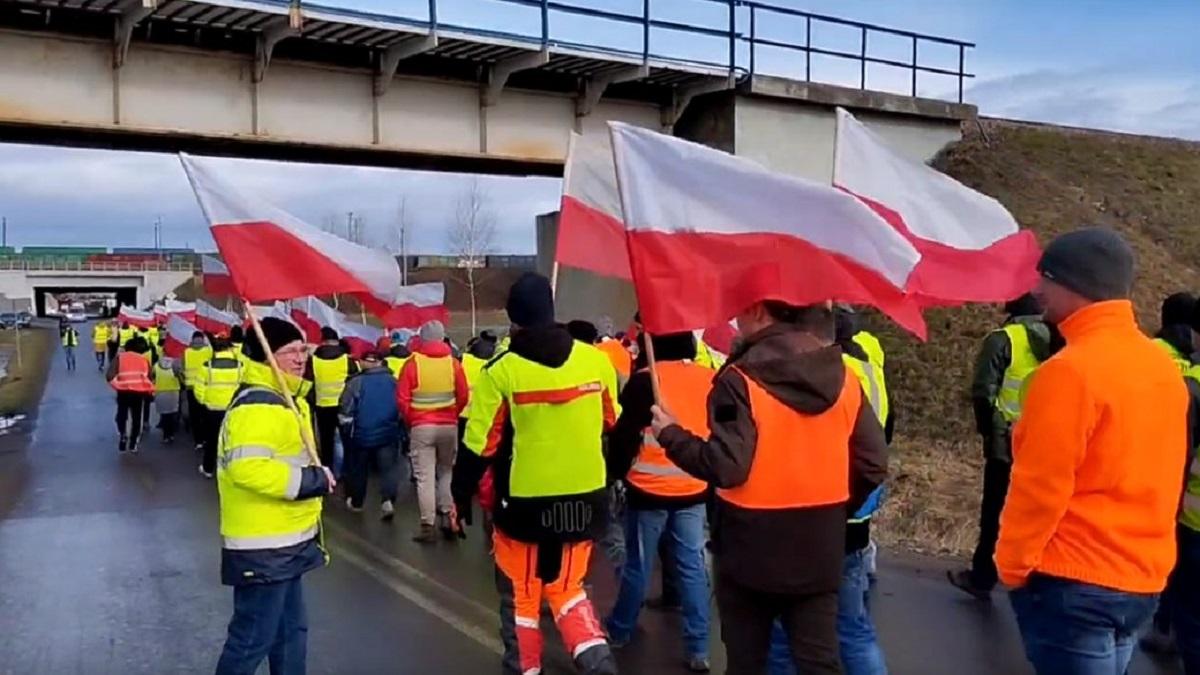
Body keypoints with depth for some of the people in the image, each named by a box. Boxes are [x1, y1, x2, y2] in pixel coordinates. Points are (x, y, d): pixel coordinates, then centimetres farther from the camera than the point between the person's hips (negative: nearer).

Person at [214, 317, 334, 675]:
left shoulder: (284, 399, 14)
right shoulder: (257, 405, -21)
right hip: (262, 547, -11)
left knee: (291, 630, 20)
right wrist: (310, 481, -25)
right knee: (253, 638, 1)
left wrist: (315, 477, 6)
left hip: (285, 542, 11)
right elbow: (247, 467, -33)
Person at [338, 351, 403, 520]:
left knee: (358, 469, 15)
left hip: (362, 434, -1)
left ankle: (356, 502, 28)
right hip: (388, 433, 2)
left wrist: (346, 428, 8)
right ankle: (388, 500, -17)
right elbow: (401, 407, 10)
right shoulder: (393, 381, 2)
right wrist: (397, 426, 22)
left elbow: (345, 410, -7)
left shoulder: (356, 382, -9)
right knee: (388, 468, 1)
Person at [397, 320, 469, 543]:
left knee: (425, 476, 3)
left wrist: (411, 421, 8)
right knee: (446, 472, 17)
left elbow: (402, 399, -8)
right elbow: (463, 396, 0)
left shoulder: (413, 363, -8)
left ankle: (428, 526, 2)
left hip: (421, 427, -2)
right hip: (449, 426, 2)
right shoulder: (453, 362, -2)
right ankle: (447, 516, 11)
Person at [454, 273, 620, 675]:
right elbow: (615, 426, 9)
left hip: (525, 503, -3)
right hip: (585, 500, 3)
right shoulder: (595, 359, -4)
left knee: (520, 595, 16)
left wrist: (461, 497, 4)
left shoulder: (501, 370, -13)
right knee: (567, 586, 21)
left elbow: (480, 445, -9)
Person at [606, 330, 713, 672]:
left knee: (639, 565, 11)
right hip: (694, 490, 4)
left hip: (649, 491, -3)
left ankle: (619, 630, 29)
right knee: (692, 567, 8)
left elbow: (624, 434, -11)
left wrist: (614, 471, 4)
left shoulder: (645, 380, -14)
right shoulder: (709, 379, -1)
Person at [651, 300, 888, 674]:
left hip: (752, 550, -4)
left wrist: (670, 434, -6)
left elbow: (724, 466, -22)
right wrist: (835, 509, 15)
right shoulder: (844, 377, 0)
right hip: (818, 551, 4)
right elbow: (873, 465, -1)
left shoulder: (740, 380, -15)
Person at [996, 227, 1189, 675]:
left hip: (1073, 581, -8)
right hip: (1142, 577, 8)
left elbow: (1040, 487, -18)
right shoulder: (1163, 366, 6)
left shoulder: (1070, 369, -19)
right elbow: (1159, 478, 12)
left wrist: (1012, 564, -6)